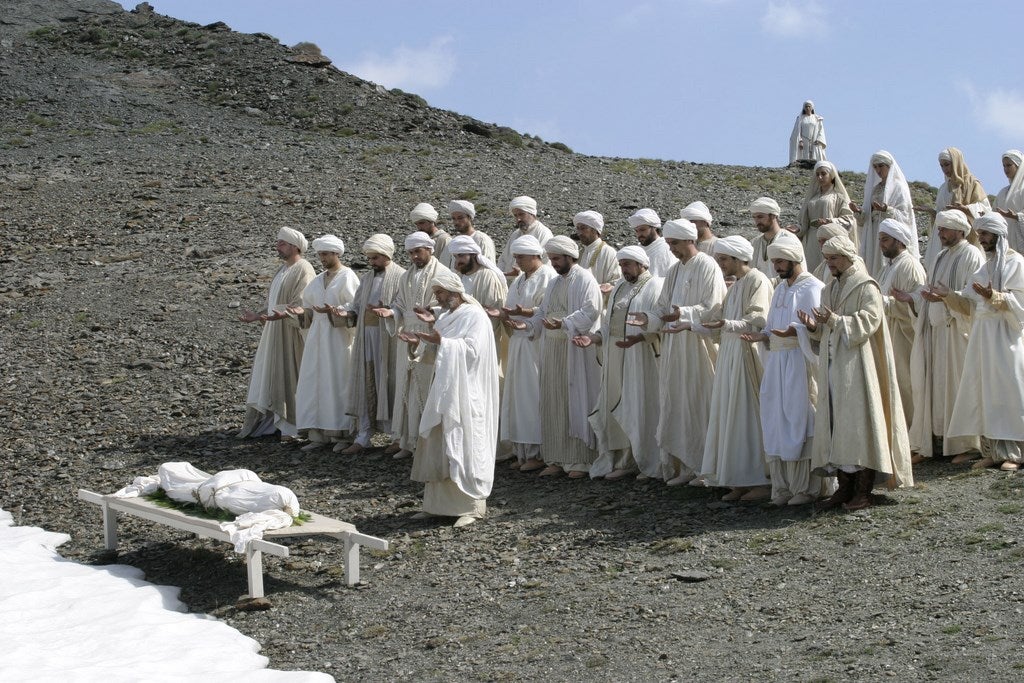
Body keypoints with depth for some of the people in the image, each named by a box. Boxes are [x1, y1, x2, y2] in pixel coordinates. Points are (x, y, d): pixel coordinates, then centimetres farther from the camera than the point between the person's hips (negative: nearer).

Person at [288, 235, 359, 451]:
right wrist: (302, 312, -3)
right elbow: (310, 307, 18)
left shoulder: (347, 277, -5)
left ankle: (339, 434, 3)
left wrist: (332, 311, -26)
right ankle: (318, 435, 4)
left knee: (336, 383, -4)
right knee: (313, 383, 2)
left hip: (338, 338, -7)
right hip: (316, 338, 7)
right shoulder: (317, 281, 16)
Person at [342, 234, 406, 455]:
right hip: (366, 337, 6)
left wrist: (385, 310, -28)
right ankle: (363, 437, 8)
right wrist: (347, 314, -4)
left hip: (388, 339, -6)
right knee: (365, 385, 4)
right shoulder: (366, 278, 17)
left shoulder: (400, 277, -5)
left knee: (390, 385, -3)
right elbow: (357, 308, 17)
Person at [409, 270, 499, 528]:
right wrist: (432, 326, 6)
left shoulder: (475, 316, -10)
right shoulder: (446, 315, 15)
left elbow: (473, 350, -20)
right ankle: (436, 503, 12)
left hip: (464, 391, -8)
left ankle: (474, 506, 0)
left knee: (463, 446, -6)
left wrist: (441, 341, -27)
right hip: (444, 389, 8)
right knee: (437, 446, 6)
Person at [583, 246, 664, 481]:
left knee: (642, 408, -4)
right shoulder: (619, 287, 19)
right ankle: (624, 461, 14)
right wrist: (593, 338, 4)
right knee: (618, 407, 7)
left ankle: (649, 464, 4)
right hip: (615, 357, 7)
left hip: (642, 358, -7)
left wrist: (638, 337, -30)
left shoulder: (655, 287, -5)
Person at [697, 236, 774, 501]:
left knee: (750, 416, -8)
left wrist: (728, 325, -33)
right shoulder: (735, 286, 19)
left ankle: (762, 481, -3)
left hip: (749, 356, -9)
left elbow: (757, 321, -19)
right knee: (732, 416, 5)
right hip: (730, 355, 9)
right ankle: (740, 480, 8)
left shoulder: (758, 281, -8)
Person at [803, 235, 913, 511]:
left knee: (858, 420, -6)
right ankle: (844, 487, 9)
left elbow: (869, 321, -17)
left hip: (857, 367, -7)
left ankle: (863, 491, -2)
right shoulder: (829, 290, 18)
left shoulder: (867, 288, -5)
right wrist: (815, 325, -1)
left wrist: (836, 320, -25)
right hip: (832, 367, 7)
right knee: (836, 423, 4)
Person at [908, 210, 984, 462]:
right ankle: (926, 445, 7)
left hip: (957, 330, -7)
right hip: (935, 329, 7)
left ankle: (963, 446, 5)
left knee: (957, 384, -3)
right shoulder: (942, 256, 17)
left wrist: (947, 296, -26)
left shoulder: (972, 256, -6)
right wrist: (909, 297, 3)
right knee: (932, 384, 5)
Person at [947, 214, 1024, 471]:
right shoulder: (984, 266, 17)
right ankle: (992, 452, 7)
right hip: (982, 337, 7)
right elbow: (970, 303, 14)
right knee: (984, 394, 3)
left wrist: (995, 297, -28)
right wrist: (948, 296, -1)